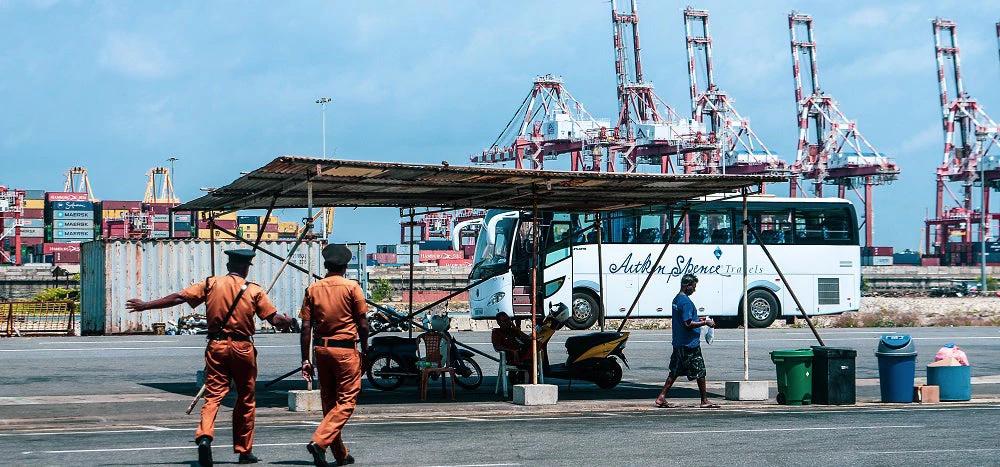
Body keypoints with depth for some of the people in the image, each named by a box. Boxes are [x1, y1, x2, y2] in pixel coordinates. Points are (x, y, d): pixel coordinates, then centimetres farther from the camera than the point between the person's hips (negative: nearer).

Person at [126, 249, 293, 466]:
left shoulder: (211, 284, 4)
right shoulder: (254, 291, 0)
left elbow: (178, 298, 0)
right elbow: (275, 319, -3)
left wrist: (145, 305, 6)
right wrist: (287, 321, 20)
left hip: (216, 346, 1)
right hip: (243, 348, -1)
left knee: (213, 395, -1)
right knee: (246, 400, 12)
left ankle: (204, 436, -28)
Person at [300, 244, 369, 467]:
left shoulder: (313, 289, 5)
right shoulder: (352, 287, -5)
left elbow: (306, 327, 2)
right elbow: (362, 324, -5)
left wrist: (306, 360, 5)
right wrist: (364, 349, 10)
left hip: (321, 348, 5)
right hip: (345, 349, -5)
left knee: (329, 402, 13)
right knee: (346, 401, -1)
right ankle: (319, 442, -19)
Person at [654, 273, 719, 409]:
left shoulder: (676, 299, 12)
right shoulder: (686, 302, -18)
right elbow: (688, 324, -23)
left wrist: (698, 320, 19)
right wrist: (705, 323, -15)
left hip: (678, 343, 10)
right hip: (690, 343, -10)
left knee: (675, 371, 12)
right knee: (700, 371, 1)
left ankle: (661, 398, 9)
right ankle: (705, 400, 8)